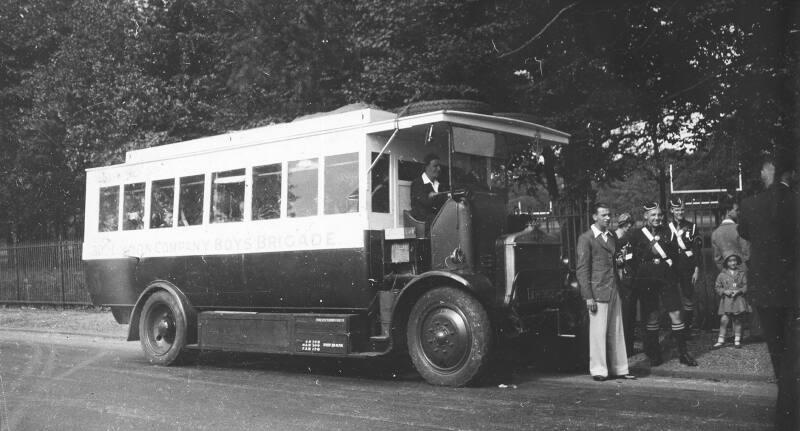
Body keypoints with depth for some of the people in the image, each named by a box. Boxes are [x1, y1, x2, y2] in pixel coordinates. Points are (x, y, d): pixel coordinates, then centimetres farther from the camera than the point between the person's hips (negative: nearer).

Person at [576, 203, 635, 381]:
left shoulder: (612, 237, 15)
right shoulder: (586, 238, -6)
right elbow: (581, 269, -8)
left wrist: (619, 288, 13)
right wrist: (588, 297, -13)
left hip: (614, 291, 6)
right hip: (598, 292, -6)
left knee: (616, 331, 9)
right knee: (598, 332, -2)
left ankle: (618, 368, 17)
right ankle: (598, 370, 7)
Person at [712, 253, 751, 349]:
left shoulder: (742, 274, 7)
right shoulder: (722, 275, 5)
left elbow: (745, 286, 5)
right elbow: (717, 287, 7)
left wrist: (738, 291, -12)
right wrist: (724, 291, -11)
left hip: (738, 299, 1)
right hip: (726, 300, -1)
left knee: (737, 320, 5)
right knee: (724, 320, -8)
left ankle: (737, 340, 17)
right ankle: (720, 340, 0)